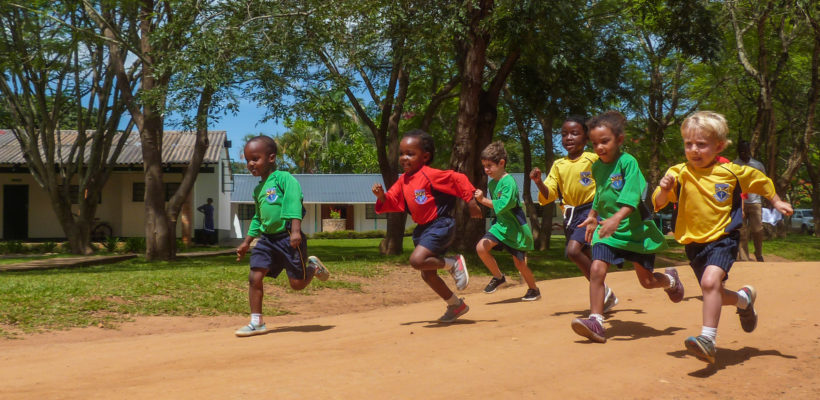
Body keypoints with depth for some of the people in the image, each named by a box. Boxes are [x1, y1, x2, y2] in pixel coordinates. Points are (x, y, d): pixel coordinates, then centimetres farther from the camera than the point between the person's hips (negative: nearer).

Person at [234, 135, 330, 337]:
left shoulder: (283, 178, -9)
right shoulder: (258, 190, 16)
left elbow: (294, 203, -20)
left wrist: (295, 230, -30)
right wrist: (247, 242, 26)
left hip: (288, 237, -7)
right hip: (267, 239, 7)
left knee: (297, 283, -2)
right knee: (254, 277, -6)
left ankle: (313, 266, 30)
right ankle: (256, 322, 3)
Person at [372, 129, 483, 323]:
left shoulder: (430, 174, -16)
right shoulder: (403, 180, 8)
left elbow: (458, 179, -14)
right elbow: (392, 202, 8)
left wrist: (470, 201, -14)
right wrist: (381, 195, -12)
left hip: (440, 225, -9)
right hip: (423, 228, 9)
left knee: (417, 260, -27)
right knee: (427, 274, 13)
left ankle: (453, 263, -4)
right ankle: (456, 305, 29)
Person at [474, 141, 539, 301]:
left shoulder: (508, 182, -20)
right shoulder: (491, 183, 5)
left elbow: (503, 205, -32)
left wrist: (483, 200, -35)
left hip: (516, 228, -7)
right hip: (501, 225, 7)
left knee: (519, 263, 2)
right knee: (481, 247, -13)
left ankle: (534, 289, 28)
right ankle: (498, 277, 9)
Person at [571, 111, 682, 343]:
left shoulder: (628, 162, -15)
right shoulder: (597, 167, 5)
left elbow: (631, 198, -27)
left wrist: (617, 218, -41)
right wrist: (593, 217, 20)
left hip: (635, 229, -4)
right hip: (607, 229, 4)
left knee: (647, 281, 9)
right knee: (596, 269, -18)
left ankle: (670, 280, 44)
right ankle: (596, 321, -15)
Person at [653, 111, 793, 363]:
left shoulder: (731, 172, -4)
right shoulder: (679, 173, -5)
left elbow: (760, 180, 15)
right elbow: (658, 203, -8)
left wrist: (777, 202, 21)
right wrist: (664, 189, -28)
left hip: (722, 239, -3)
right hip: (694, 243, 3)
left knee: (710, 281, -28)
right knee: (714, 294, 16)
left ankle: (708, 339, -26)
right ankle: (745, 298, 49)